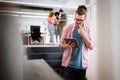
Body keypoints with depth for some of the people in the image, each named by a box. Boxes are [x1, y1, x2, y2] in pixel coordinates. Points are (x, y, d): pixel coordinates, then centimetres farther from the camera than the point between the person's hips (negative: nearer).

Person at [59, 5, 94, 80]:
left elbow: (91, 47, -4)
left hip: (82, 65, 2)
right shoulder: (67, 28, -2)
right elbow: (60, 44, 2)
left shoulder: (87, 30, 3)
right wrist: (67, 45, -20)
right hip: (69, 64, -1)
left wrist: (83, 34, -13)